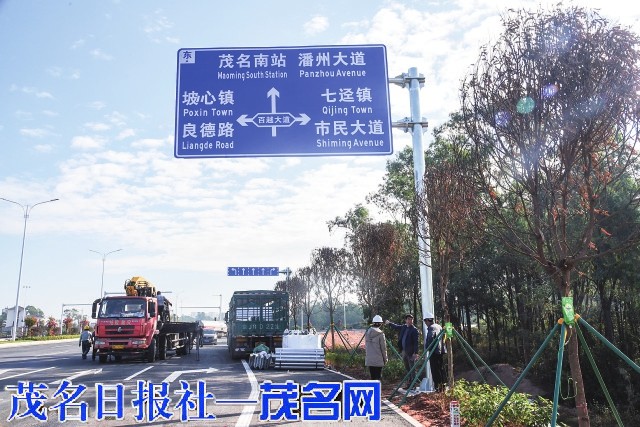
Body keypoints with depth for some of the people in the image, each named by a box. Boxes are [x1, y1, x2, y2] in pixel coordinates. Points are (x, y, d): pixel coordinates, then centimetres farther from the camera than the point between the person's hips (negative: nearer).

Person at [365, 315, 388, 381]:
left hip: (369, 360, 5)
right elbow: (383, 347, -8)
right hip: (378, 360, -5)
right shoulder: (380, 334, -13)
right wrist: (385, 358, 3)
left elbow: (366, 346, 10)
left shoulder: (368, 332, 3)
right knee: (378, 377, 2)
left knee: (372, 376, 13)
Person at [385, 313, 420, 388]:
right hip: (404, 351, 7)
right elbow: (396, 327, 31)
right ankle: (408, 384, 21)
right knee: (407, 369, 13)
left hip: (410, 352, -7)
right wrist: (389, 323, 44)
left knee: (412, 369, -5)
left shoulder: (414, 330, -11)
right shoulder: (404, 327, 10)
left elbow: (416, 342, -15)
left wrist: (416, 353, -21)